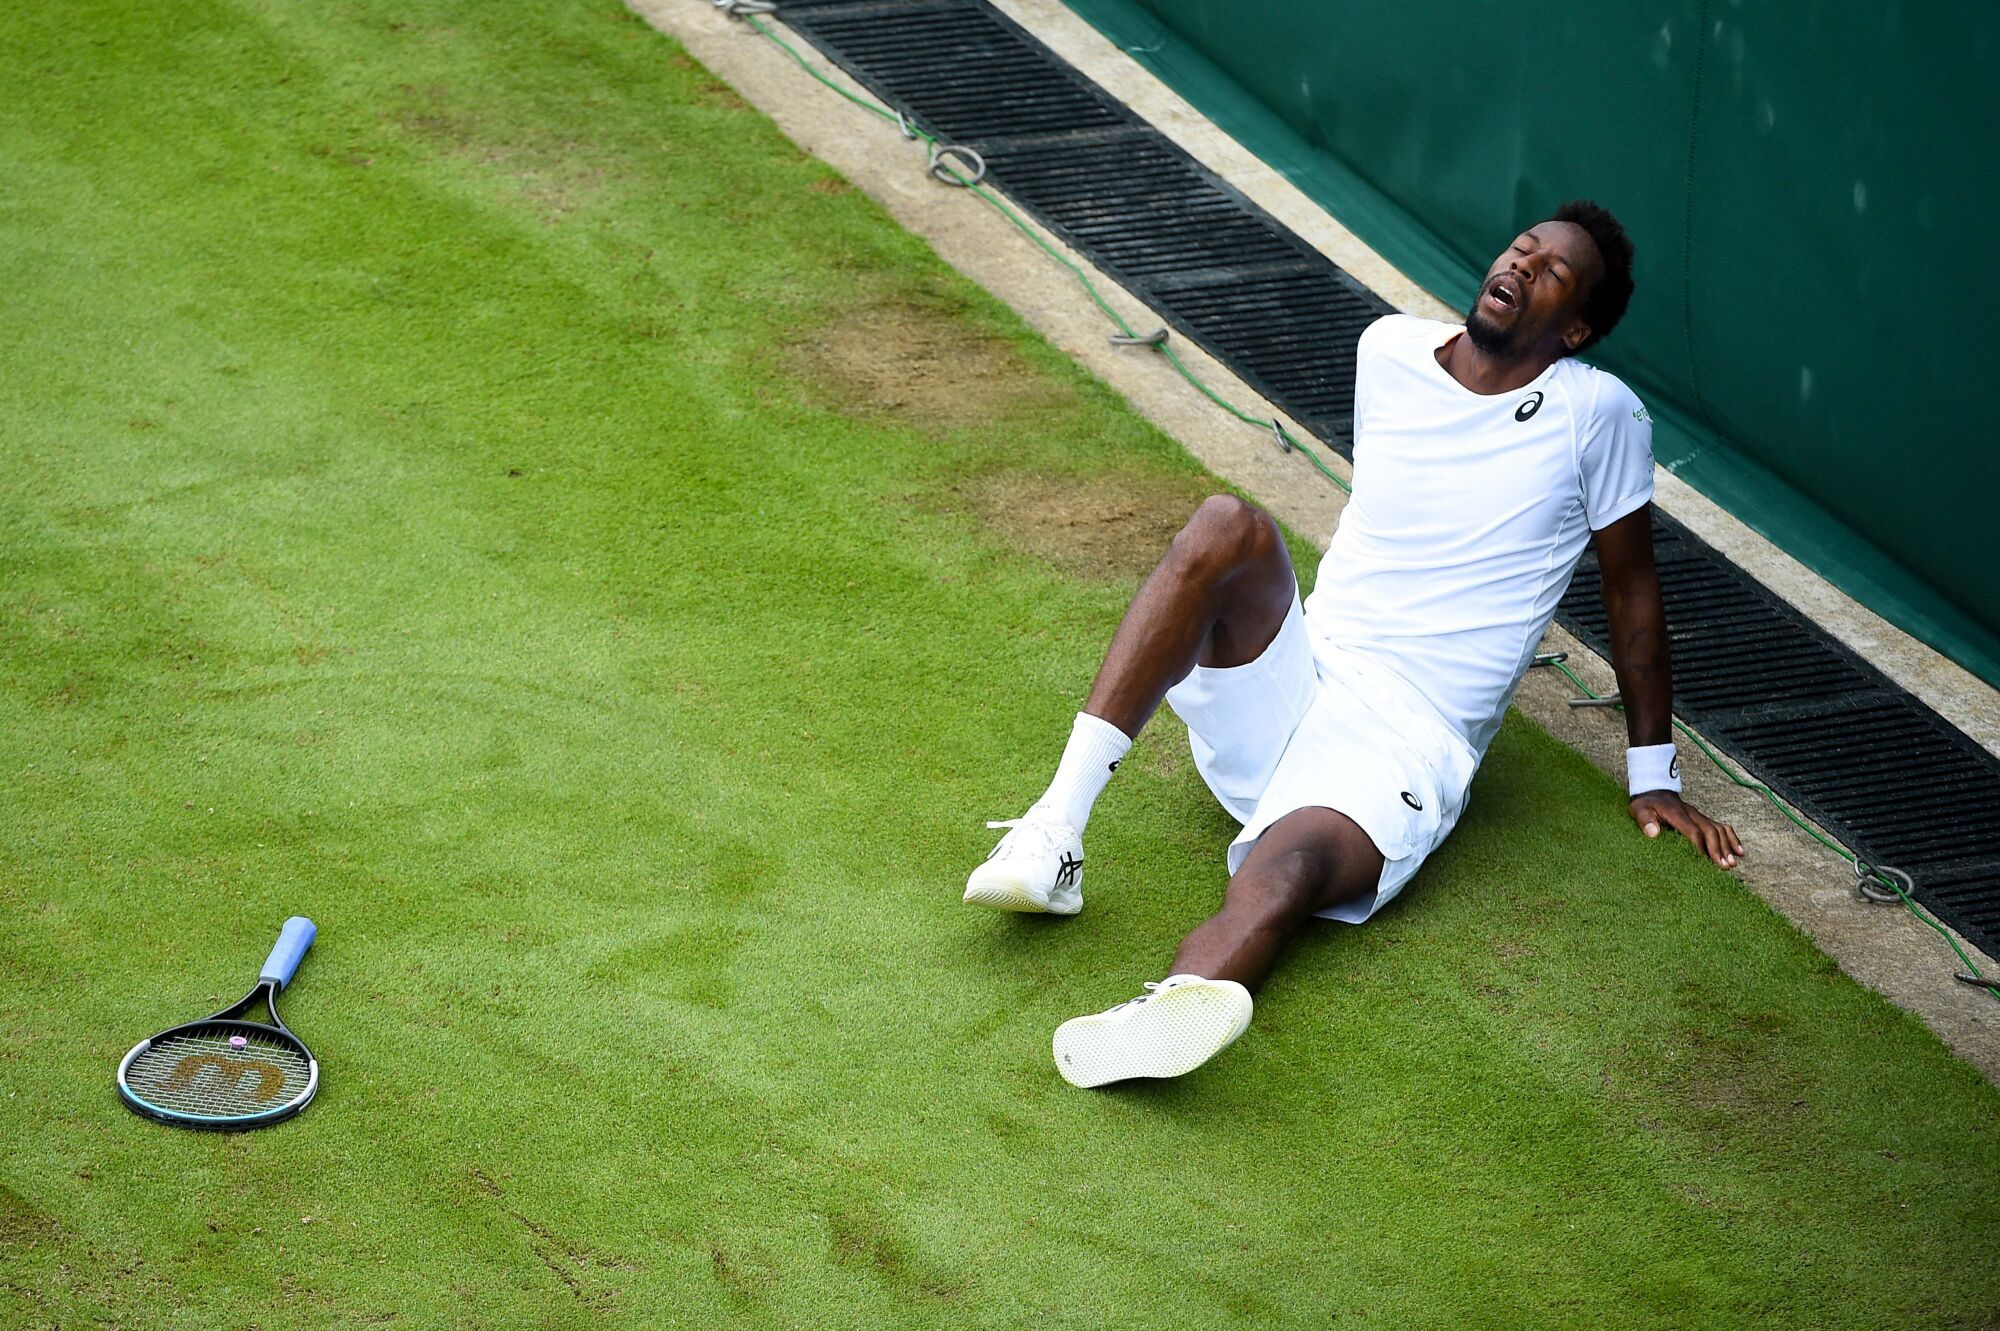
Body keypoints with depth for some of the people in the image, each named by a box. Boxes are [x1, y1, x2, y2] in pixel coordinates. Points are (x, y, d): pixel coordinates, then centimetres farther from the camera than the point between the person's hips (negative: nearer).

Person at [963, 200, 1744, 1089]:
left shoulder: (1595, 414, 0)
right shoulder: (1389, 350, 12)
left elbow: (1632, 586, 9)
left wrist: (1653, 776, 12)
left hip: (1409, 737, -4)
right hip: (1288, 680, 4)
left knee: (1283, 874, -37)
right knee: (1230, 525, -28)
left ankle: (1149, 1023, -72)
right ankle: (1055, 830, -37)